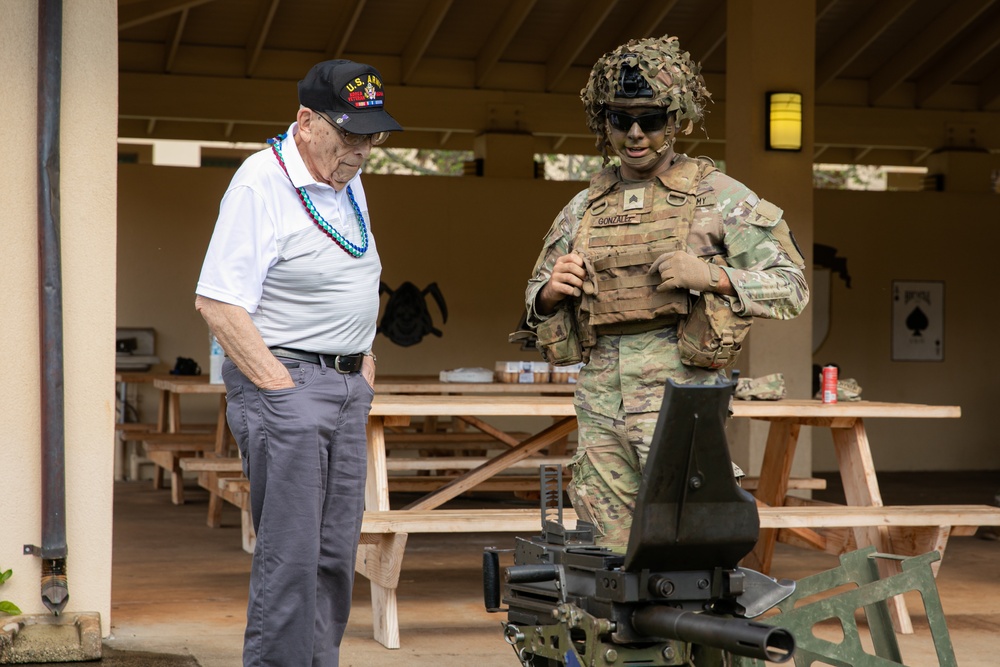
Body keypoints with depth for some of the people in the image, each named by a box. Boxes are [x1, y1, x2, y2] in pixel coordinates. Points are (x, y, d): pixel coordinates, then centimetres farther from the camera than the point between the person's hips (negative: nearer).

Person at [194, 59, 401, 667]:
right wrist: (281, 388, -19)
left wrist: (365, 361, 16)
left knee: (335, 554, 10)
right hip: (283, 378, -8)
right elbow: (217, 303, -18)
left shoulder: (347, 180, 14)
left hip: (347, 387, 9)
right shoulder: (262, 184, -13)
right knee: (290, 556, -9)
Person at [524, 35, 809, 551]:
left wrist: (712, 276, -15)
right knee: (606, 556, 5)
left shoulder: (717, 197, 4)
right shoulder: (583, 209, 16)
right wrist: (550, 291, 2)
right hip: (600, 400, 5)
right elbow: (536, 299, 25)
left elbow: (790, 286, 0)